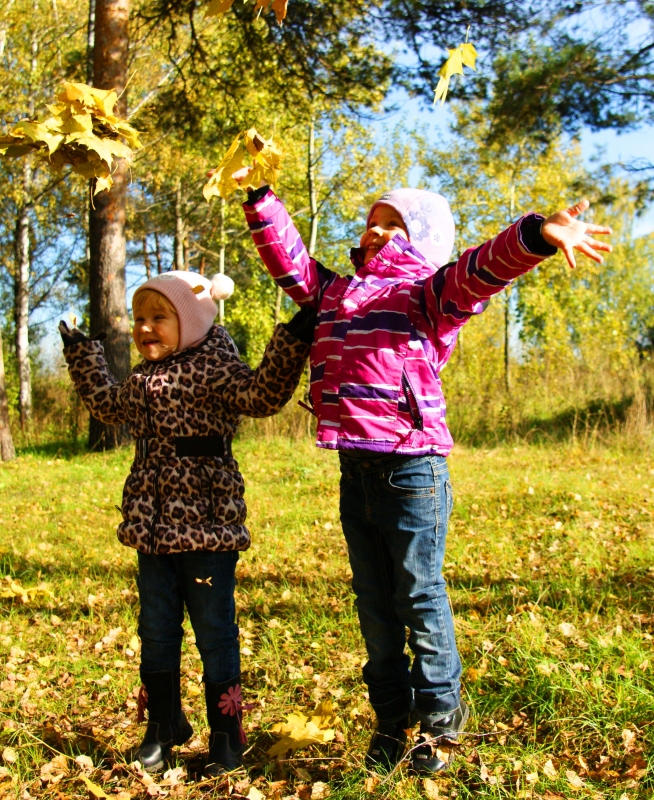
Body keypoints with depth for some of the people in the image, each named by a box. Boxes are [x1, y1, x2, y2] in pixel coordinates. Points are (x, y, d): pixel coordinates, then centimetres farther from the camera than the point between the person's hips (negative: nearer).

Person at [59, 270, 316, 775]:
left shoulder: (213, 368, -8)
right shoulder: (144, 379, 15)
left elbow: (262, 394, -23)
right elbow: (108, 405, 35)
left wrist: (291, 344, -34)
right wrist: (81, 355, 40)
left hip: (206, 526, -7)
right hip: (155, 528, 7)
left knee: (214, 631, 3)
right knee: (156, 632, 15)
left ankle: (227, 737, 19)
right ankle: (163, 728, 32)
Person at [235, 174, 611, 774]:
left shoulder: (429, 291, 0)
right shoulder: (337, 291, 19)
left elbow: (484, 267, -17)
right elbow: (289, 259, 25)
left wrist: (538, 235, -35)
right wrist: (261, 197, 21)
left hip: (411, 466, -6)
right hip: (355, 469, 6)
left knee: (419, 593, 2)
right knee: (373, 599, 13)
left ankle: (440, 713, 20)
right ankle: (392, 716, 27)